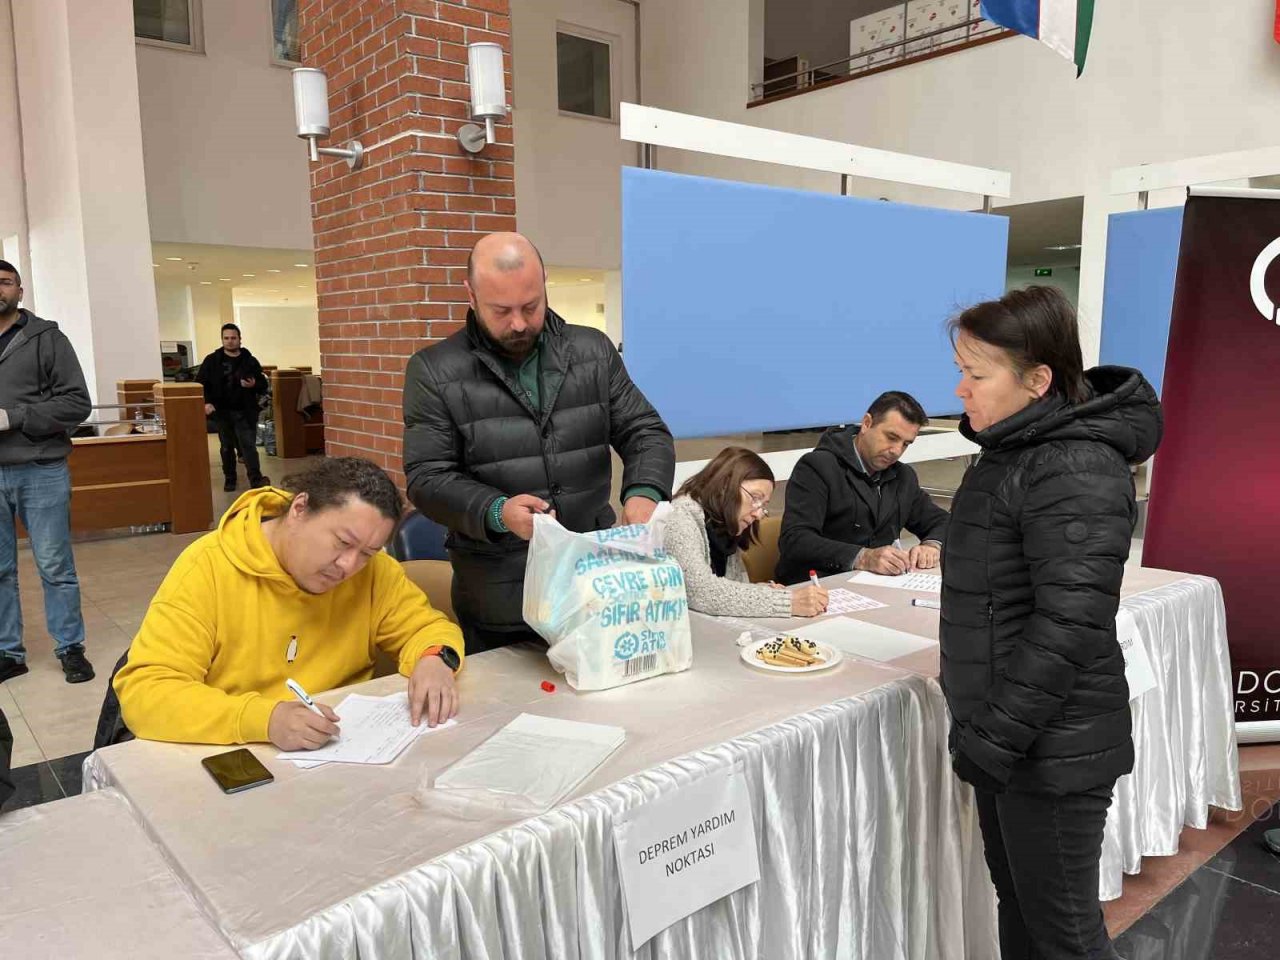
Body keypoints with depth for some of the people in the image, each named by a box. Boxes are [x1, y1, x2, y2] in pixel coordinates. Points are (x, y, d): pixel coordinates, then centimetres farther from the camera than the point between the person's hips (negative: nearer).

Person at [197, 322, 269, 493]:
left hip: (245, 412, -2)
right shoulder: (212, 361, 3)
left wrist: (254, 385, -17)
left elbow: (263, 386, 5)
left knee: (248, 445, -10)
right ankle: (229, 479, 22)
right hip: (222, 412, 2)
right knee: (226, 447, 12)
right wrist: (205, 402, -12)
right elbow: (200, 383, 3)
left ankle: (256, 479, -16)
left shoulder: (250, 361, 3)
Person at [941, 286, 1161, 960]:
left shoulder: (1075, 468, -21)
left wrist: (995, 741, -19)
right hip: (1005, 737, 9)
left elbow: (1070, 624, -25)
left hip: (1052, 751, -9)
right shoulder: (1016, 448, 9)